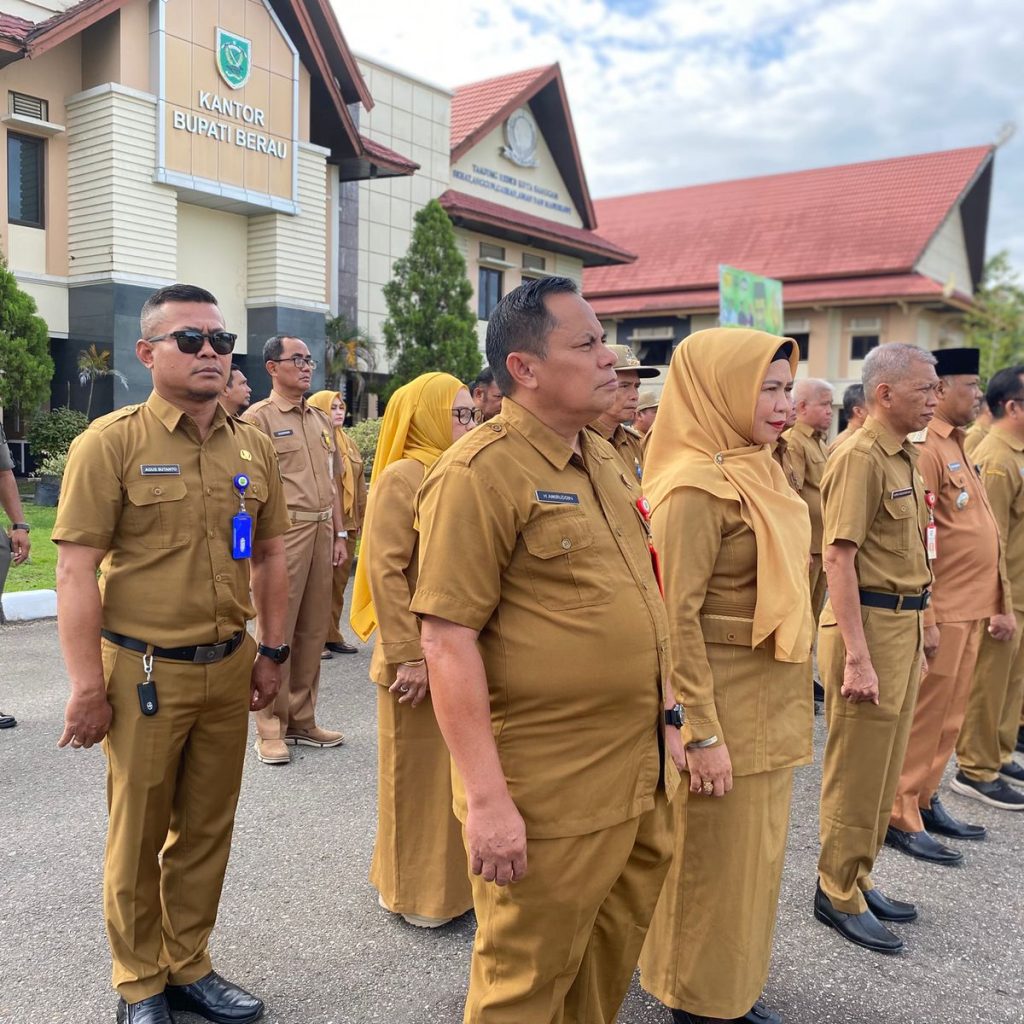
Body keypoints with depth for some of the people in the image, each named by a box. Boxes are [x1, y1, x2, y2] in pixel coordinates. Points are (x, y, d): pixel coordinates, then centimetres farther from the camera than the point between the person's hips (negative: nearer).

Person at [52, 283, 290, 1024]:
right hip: (144, 671, -4)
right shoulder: (110, 442, -10)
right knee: (139, 836, 11)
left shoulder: (253, 447, 6)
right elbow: (76, 572, -12)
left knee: (208, 829, 16)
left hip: (229, 667, 5)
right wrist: (88, 687, -14)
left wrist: (272, 650, 10)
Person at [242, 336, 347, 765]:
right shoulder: (259, 417, -3)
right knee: (275, 631, -2)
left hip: (320, 530, 7)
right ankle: (271, 727, 8)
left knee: (313, 630, 10)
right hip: (281, 532, -7)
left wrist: (338, 534, 15)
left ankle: (301, 720, 21)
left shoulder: (321, 420, 18)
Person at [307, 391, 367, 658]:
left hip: (348, 525, 7)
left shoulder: (350, 444, 17)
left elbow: (359, 486, 19)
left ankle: (332, 635, 21)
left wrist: (362, 519, 15)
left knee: (339, 583, 12)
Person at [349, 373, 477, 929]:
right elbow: (384, 570, -18)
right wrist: (407, 654, -20)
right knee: (418, 768, 7)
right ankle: (411, 889, 24)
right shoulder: (403, 477, -13)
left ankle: (451, 877, 33)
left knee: (457, 767, 16)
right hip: (421, 657, -7)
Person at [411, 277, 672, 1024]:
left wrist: (665, 712, 16)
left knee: (611, 959, 24)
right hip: (547, 792, -7)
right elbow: (448, 639, -21)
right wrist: (486, 797, -22)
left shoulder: (605, 461, 10)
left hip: (639, 776, 8)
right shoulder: (481, 473, -17)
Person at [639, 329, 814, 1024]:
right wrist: (703, 734, -20)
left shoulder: (758, 473, 9)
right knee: (715, 860, 8)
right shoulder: (697, 487, -19)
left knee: (757, 853, 21)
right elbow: (676, 618, -21)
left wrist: (787, 705, 17)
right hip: (724, 706, -9)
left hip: (771, 703, 9)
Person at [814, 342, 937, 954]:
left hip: (904, 622, 9)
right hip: (871, 624, -9)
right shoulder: (861, 457, -15)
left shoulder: (906, 456, 13)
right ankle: (837, 895, 17)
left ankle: (860, 878, 31)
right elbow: (839, 557, -21)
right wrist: (857, 655, -25)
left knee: (884, 766, 17)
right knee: (857, 770, 2)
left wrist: (916, 638, 17)